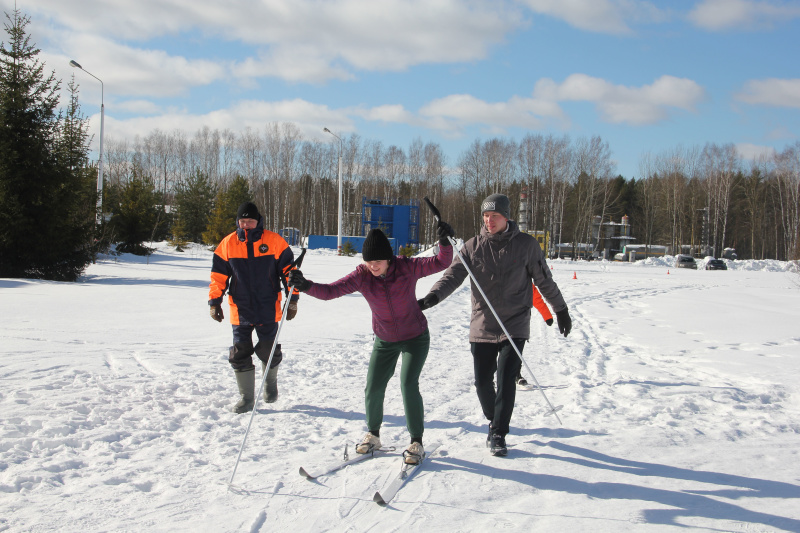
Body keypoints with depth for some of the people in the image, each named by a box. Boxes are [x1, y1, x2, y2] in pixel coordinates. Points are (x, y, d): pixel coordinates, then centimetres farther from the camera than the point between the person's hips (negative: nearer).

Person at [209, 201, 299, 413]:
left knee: (268, 351, 6)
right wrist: (215, 301, 7)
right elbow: (218, 276, 10)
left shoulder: (274, 241, -4)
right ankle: (246, 398, 12)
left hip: (268, 310, -1)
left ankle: (270, 383, 36)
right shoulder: (227, 244, 2)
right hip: (240, 310, 2)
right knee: (240, 354, 1)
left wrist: (293, 299, -1)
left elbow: (289, 270, 2)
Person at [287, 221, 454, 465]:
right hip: (385, 341, 3)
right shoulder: (362, 276, -17)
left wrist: (444, 241, -34)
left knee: (408, 384, -17)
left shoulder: (408, 267, -19)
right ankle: (373, 435, 27)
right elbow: (331, 291, -25)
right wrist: (306, 286, -42)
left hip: (415, 338, -3)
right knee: (373, 389, 1)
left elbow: (441, 263, -16)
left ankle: (417, 442, -3)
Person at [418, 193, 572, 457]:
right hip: (482, 325, 2)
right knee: (483, 380, 4)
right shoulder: (473, 246, 1)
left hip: (514, 326, -2)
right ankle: (493, 420, 31)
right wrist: (433, 296, -27)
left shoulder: (526, 244, -1)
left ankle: (498, 434, 0)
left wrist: (561, 310, 14)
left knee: (506, 377, -13)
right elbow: (453, 274, -9)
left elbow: (544, 280, 8)